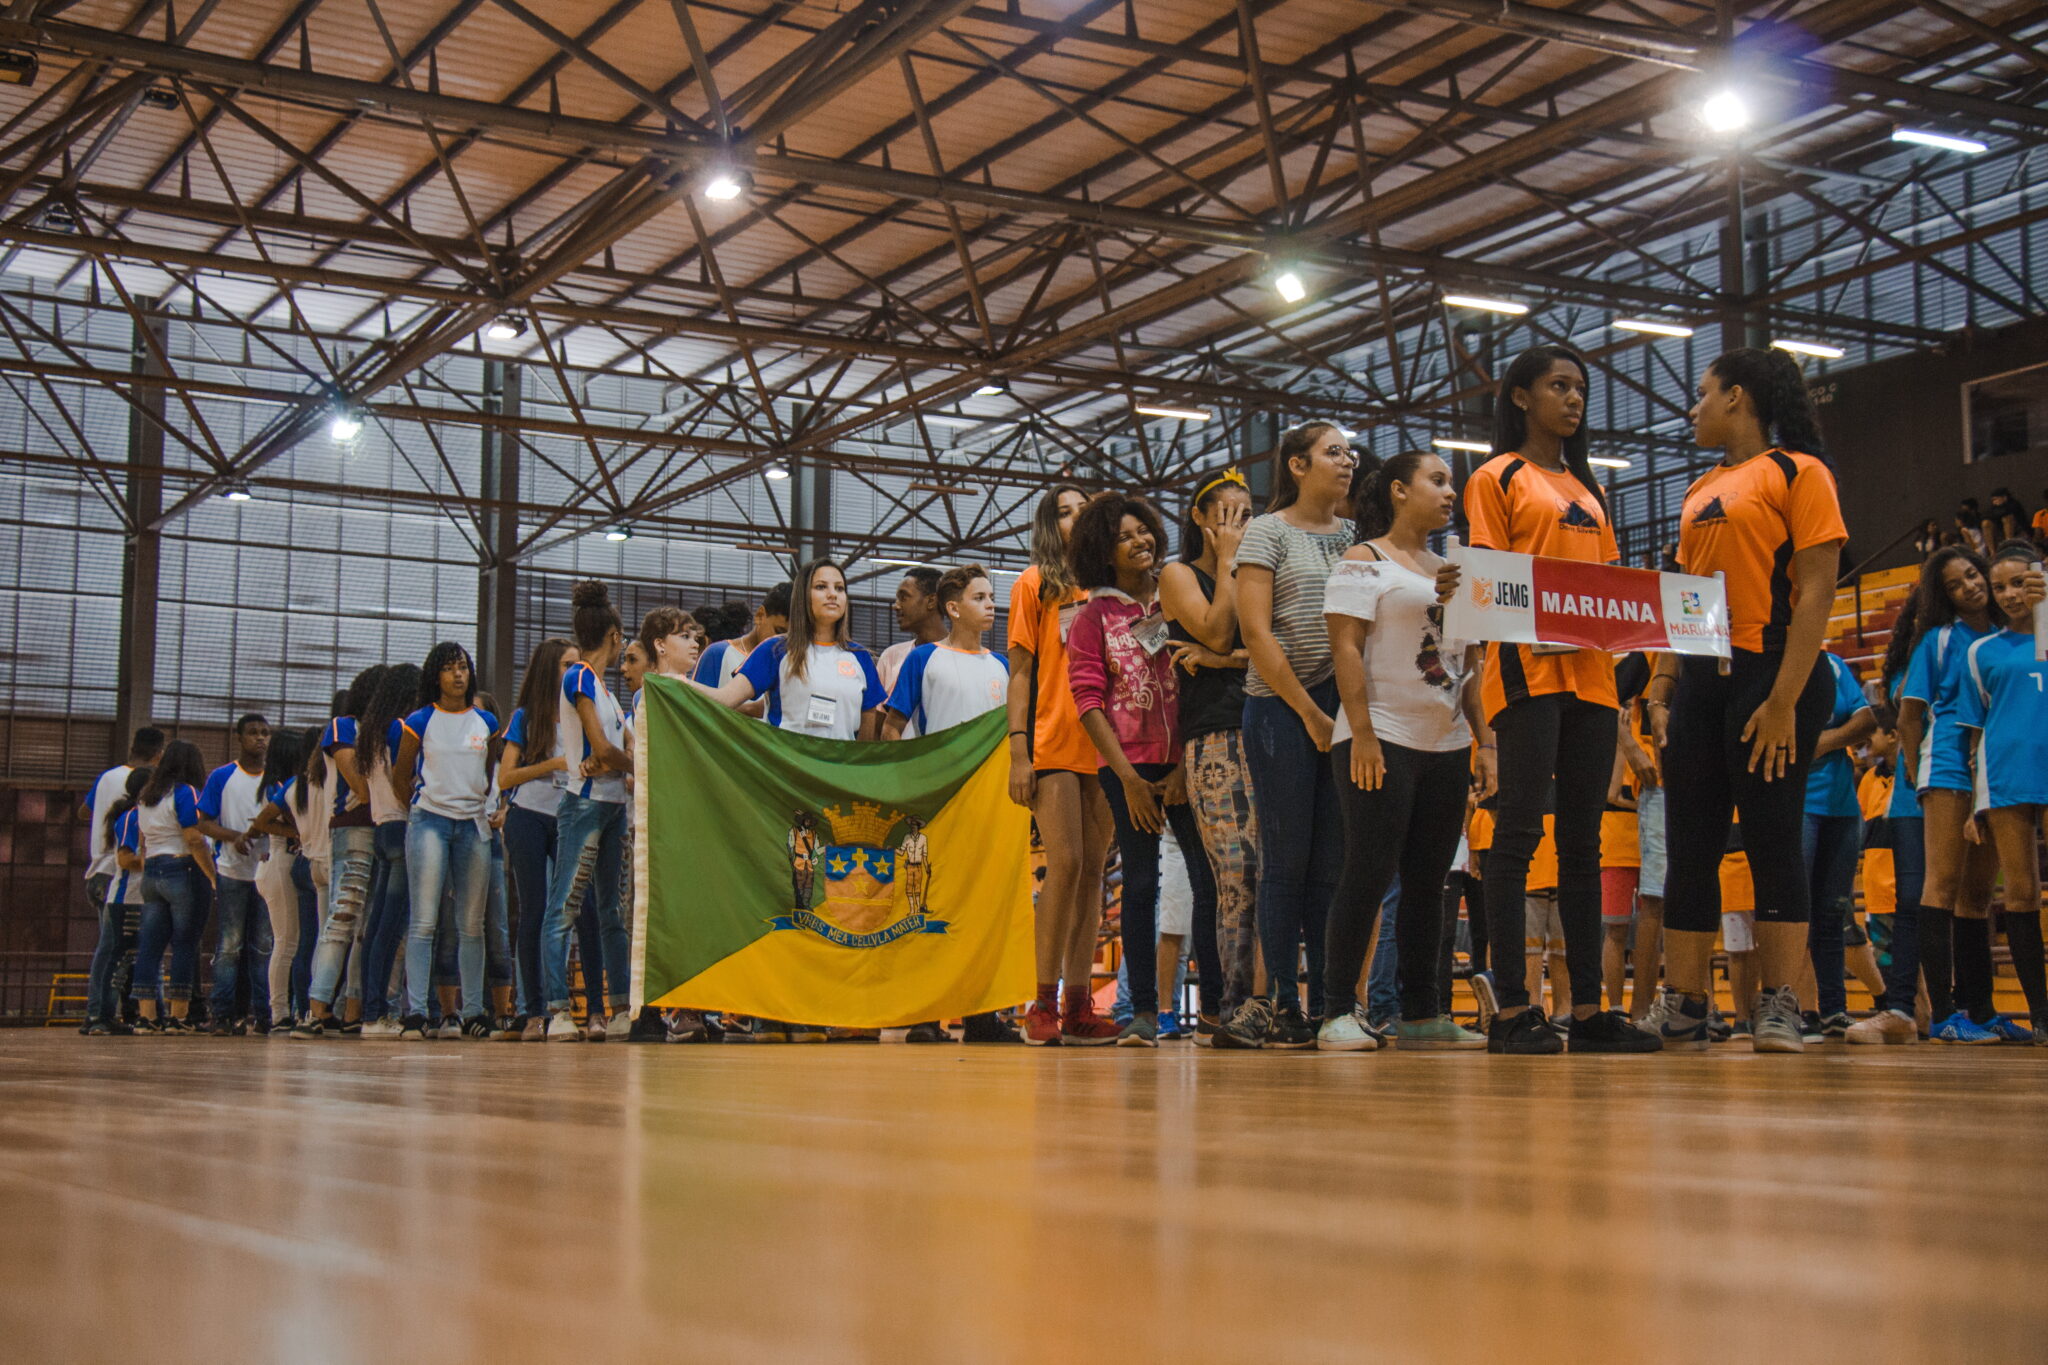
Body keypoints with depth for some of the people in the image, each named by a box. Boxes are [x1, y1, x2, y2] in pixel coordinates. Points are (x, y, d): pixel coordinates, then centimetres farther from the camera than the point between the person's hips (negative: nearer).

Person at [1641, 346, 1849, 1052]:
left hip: (1771, 673, -7)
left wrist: (1785, 699, -19)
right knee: (1689, 845, 4)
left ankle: (1779, 1010, -2)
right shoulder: (1700, 491, 20)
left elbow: (1816, 590, -11)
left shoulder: (1798, 472, -3)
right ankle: (1682, 1009, 7)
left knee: (1771, 836, -6)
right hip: (1701, 679, 7)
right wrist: (1661, 686, 8)